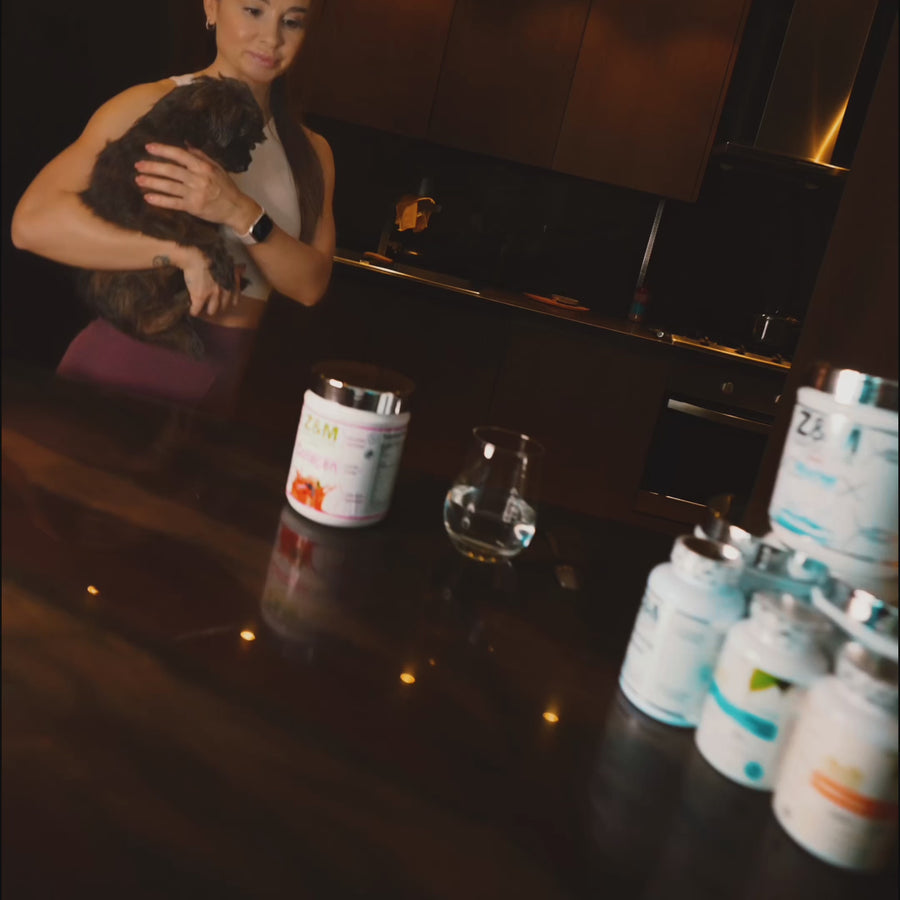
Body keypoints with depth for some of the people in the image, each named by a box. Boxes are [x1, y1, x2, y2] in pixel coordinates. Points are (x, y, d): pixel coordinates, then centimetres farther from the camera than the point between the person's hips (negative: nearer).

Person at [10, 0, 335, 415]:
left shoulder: (310, 151, 7)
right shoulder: (154, 105, -6)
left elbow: (310, 284, -4)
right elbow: (32, 222, -16)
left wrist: (241, 214, -20)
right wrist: (186, 254, -22)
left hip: (220, 379, 4)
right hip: (122, 363, -3)